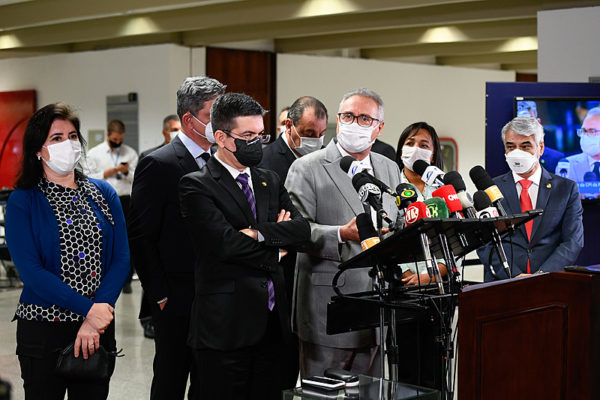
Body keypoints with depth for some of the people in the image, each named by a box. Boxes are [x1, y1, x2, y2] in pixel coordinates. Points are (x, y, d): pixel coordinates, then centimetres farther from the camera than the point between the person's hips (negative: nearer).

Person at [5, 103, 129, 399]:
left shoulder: (104, 194, 7)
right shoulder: (23, 201, -3)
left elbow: (121, 260, 0)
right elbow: (30, 271, -12)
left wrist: (94, 322, -13)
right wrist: (88, 309, -18)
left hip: (98, 326, 3)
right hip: (43, 329, -3)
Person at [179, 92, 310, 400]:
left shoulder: (271, 182, 17)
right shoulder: (196, 186, -5)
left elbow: (302, 228, 4)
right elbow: (225, 242, -17)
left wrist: (260, 233, -13)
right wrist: (276, 250, -4)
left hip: (272, 322, 6)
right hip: (225, 326, -6)